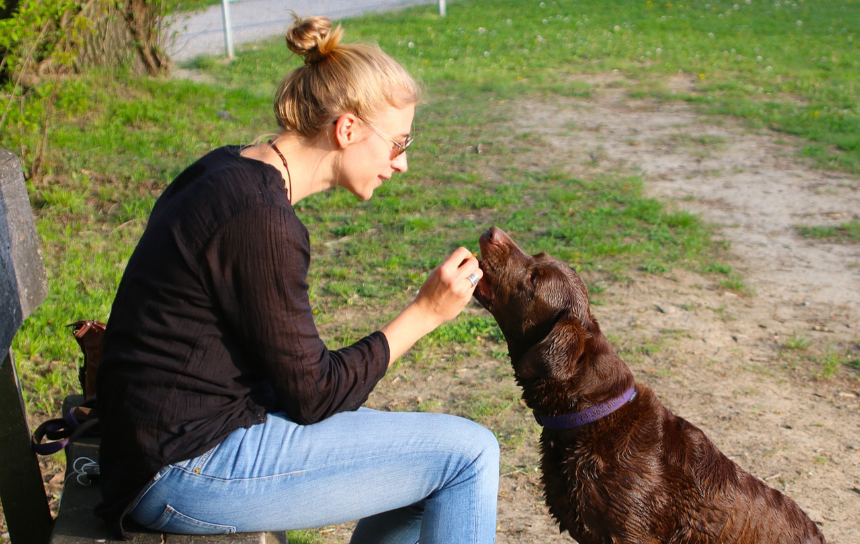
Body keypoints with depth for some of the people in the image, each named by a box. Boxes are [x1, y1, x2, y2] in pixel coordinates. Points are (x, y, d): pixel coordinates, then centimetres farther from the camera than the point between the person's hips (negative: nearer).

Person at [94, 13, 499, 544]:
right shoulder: (261, 220, -24)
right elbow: (314, 395, -17)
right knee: (468, 454, -7)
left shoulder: (229, 173, 6)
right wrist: (424, 313, -12)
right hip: (194, 470, -10)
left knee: (433, 466, 15)